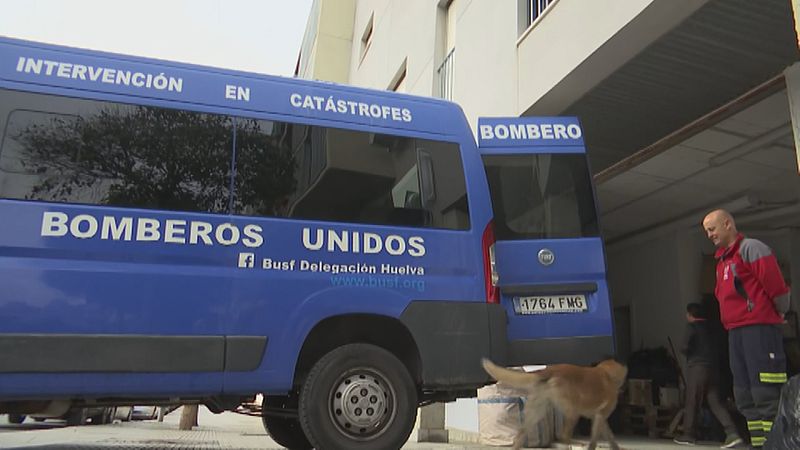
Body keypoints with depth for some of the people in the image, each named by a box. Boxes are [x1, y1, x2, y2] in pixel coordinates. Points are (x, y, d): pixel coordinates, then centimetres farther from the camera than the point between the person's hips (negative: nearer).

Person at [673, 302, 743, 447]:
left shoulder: (692, 326, -2)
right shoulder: (710, 328, 19)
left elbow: (685, 347, -10)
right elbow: (717, 348, 19)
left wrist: (684, 351, 10)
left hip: (697, 367, -7)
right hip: (713, 368, 7)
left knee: (691, 402, 1)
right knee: (715, 401, 3)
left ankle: (688, 435, 6)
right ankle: (732, 433, -12)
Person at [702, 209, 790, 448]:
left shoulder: (751, 248, -5)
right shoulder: (722, 261, 22)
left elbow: (775, 284, -11)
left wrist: (779, 312, 0)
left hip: (758, 328, -9)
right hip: (735, 332, 9)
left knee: (766, 393, -11)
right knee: (745, 395, 9)